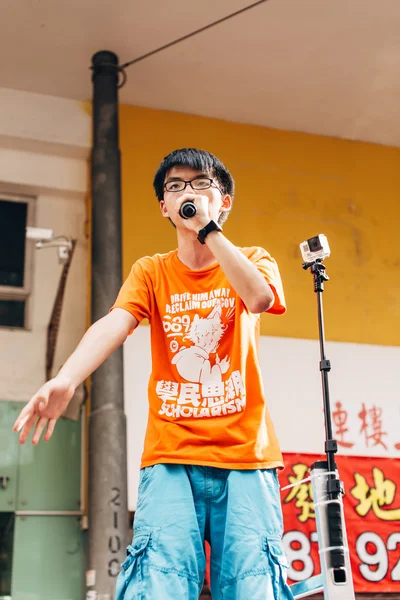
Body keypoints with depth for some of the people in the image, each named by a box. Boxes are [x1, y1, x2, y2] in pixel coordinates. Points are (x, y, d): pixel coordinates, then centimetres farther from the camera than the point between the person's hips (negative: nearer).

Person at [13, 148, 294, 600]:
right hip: (170, 457, 0)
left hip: (245, 455, 0)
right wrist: (64, 381, -28)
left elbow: (260, 297, -14)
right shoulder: (151, 272, 10)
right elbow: (113, 324, -9)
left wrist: (208, 228, -10)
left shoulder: (252, 261, 10)